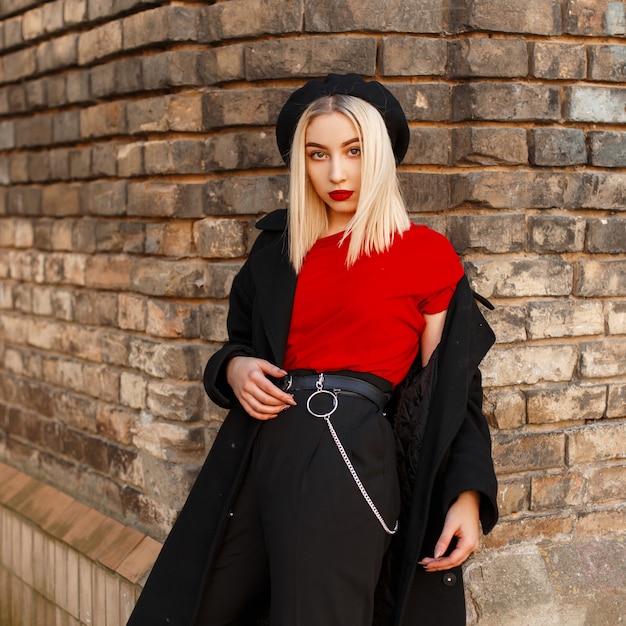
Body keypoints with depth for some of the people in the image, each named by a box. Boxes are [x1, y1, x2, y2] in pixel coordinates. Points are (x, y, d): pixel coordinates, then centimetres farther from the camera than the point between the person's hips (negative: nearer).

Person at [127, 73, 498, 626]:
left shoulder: (427, 253, 1)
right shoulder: (278, 249, 14)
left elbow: (450, 386, 2)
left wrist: (467, 496, -9)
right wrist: (233, 369, 0)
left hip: (346, 460, -5)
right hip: (252, 458, 5)